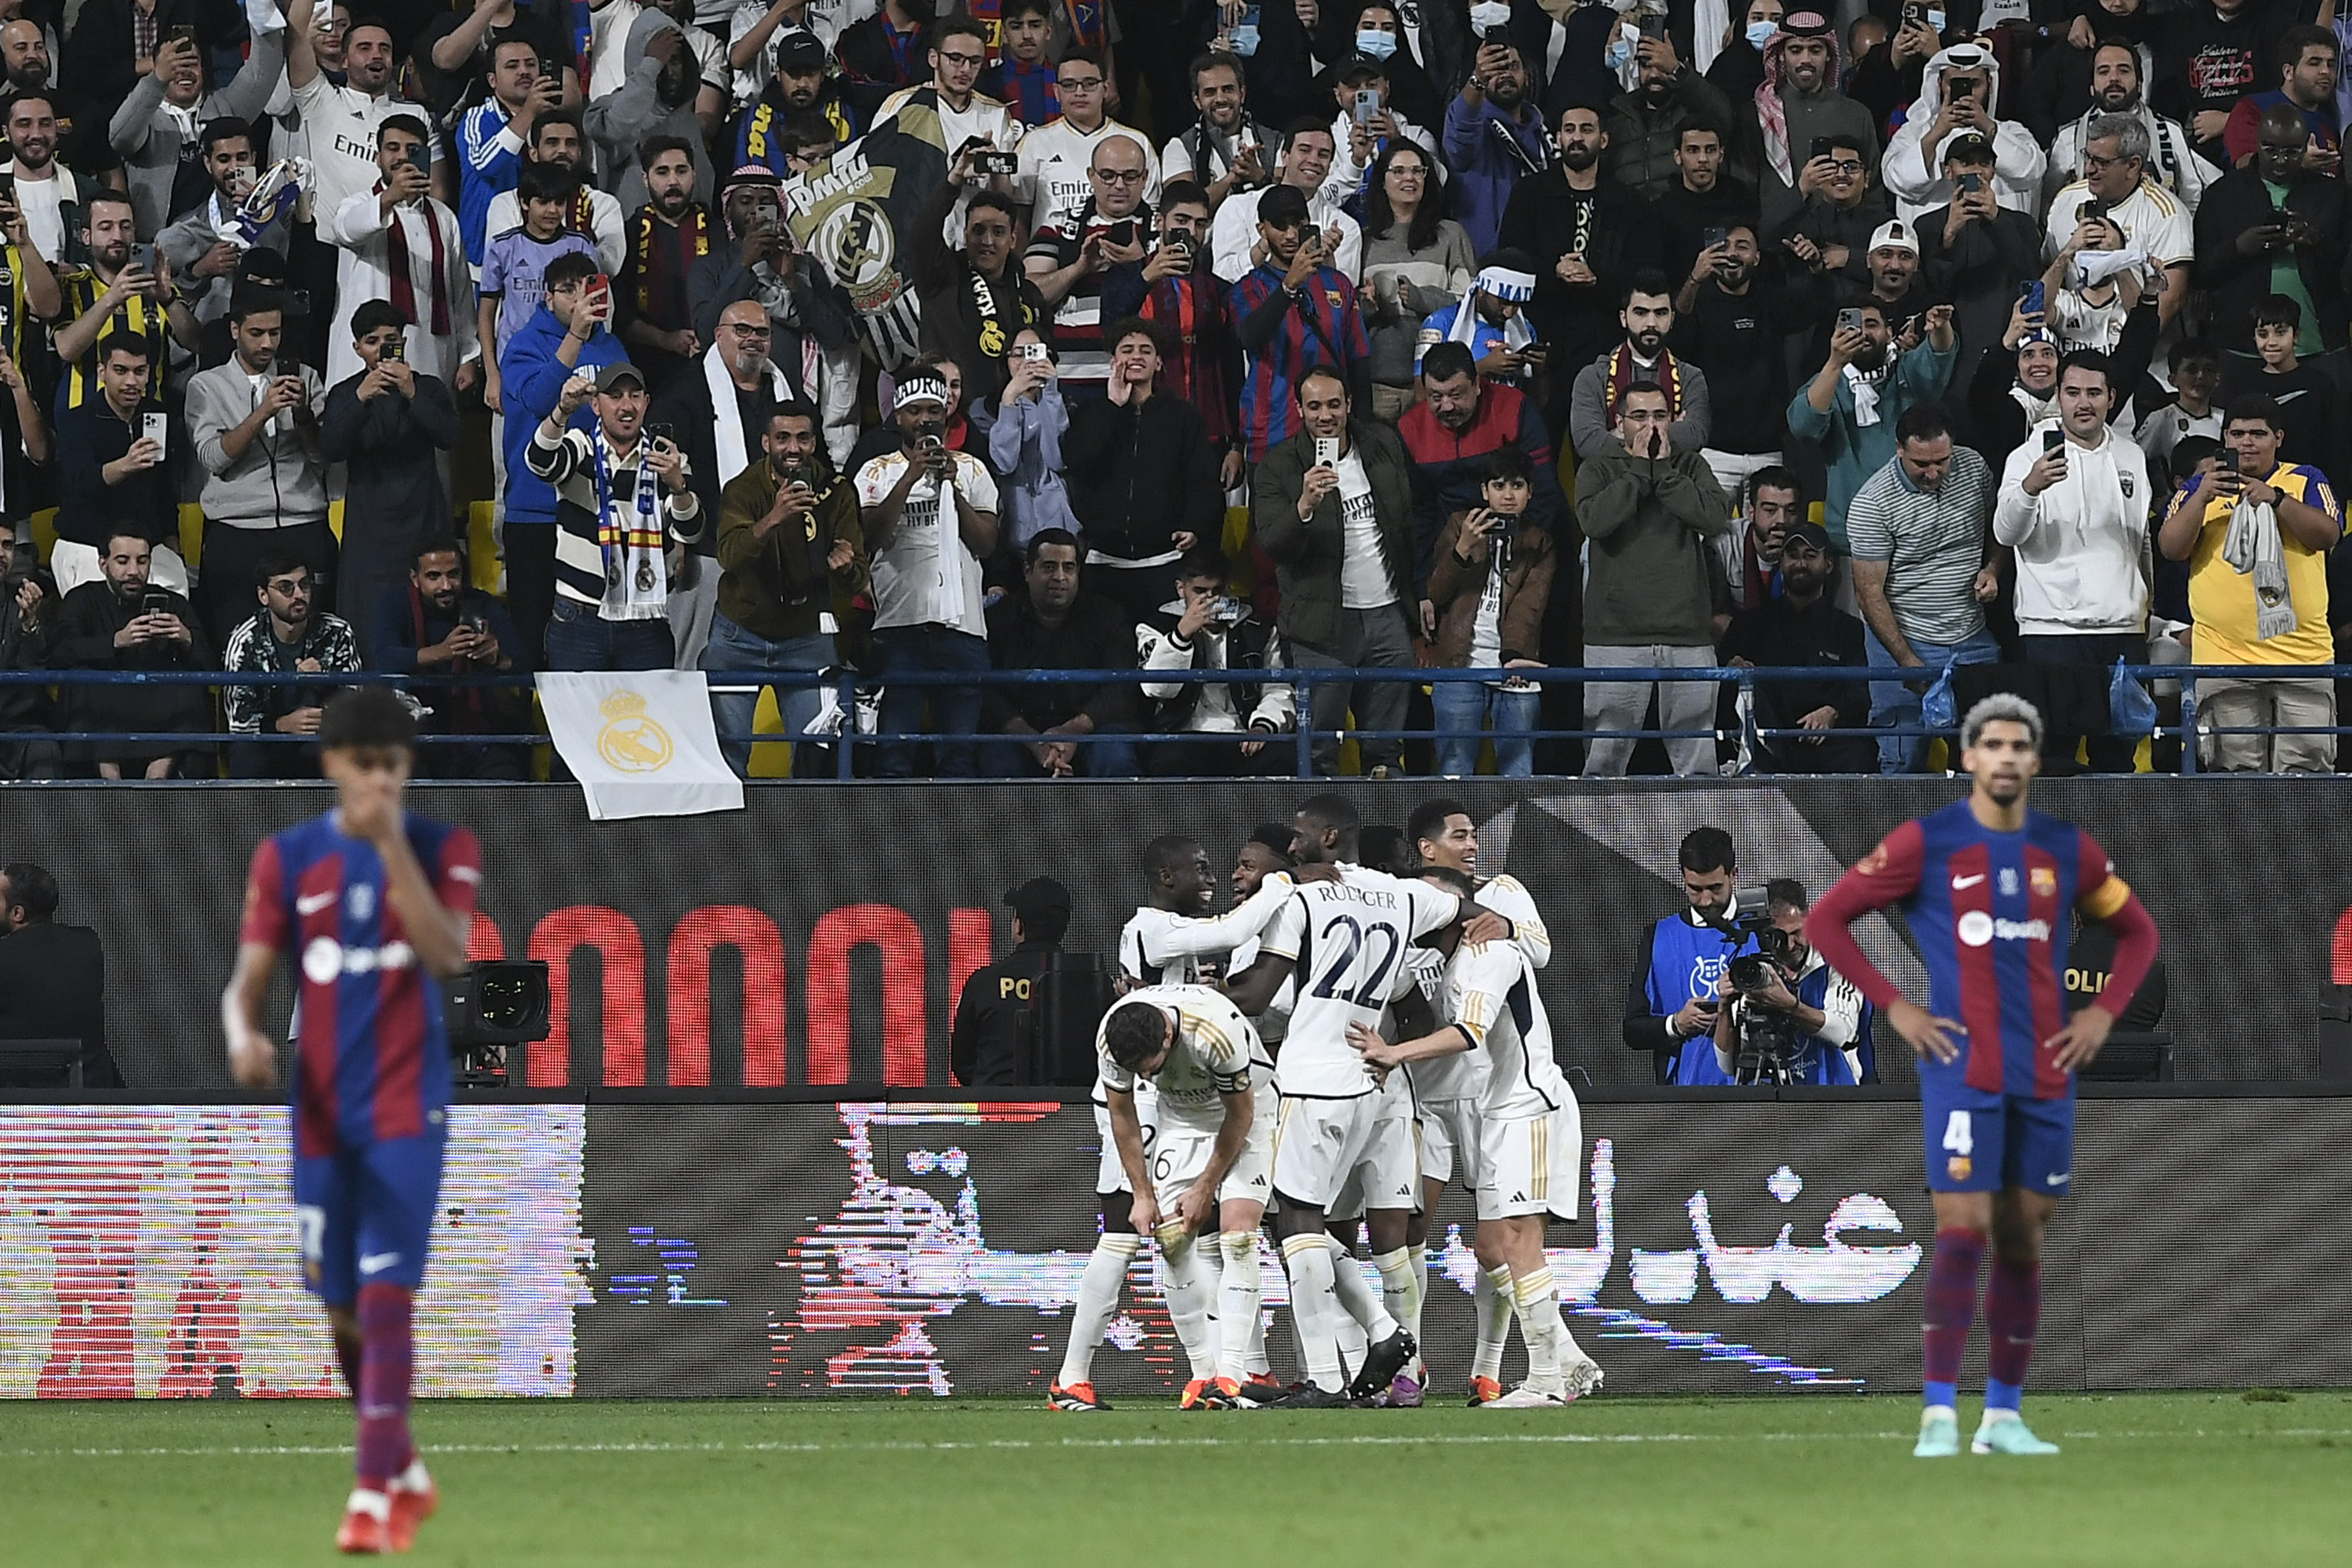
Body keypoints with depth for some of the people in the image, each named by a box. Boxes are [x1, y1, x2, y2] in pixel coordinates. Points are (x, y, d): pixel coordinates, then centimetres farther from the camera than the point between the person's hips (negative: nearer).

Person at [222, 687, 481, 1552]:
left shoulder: (444, 850, 0)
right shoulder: (287, 858, 4)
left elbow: (447, 956, -16)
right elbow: (249, 978, 2)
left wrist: (392, 845, -20)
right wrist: (243, 1035, -20)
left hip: (408, 1108, -3)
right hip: (322, 1113, 3)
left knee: (385, 1295, -15)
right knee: (343, 1308, 8)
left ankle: (375, 1494, -17)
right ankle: (406, 1472, 27)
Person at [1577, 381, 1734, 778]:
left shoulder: (1691, 466, 11)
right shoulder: (1599, 470, 8)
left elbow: (1718, 518, -6)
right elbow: (1594, 520, -12)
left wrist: (1663, 471, -5)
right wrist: (1639, 470, -7)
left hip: (1687, 634, 1)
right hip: (1617, 633, -1)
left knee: (1696, 755, 1)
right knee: (1606, 756, -1)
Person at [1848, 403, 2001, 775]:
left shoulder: (1974, 468, 1)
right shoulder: (1872, 504, -14)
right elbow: (1870, 591, -13)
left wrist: (1992, 570, -1)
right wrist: (1907, 660, -17)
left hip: (1973, 642, 4)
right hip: (1907, 643, -4)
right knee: (1903, 761, -4)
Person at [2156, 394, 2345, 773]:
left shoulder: (2306, 481, 10)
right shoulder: (2200, 487, 12)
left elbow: (2328, 535, -6)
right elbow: (2171, 548, -1)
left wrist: (2276, 500, -18)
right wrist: (2201, 499, -15)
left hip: (2301, 653, 0)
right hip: (2224, 656, 0)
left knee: (2304, 770, -5)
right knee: (2238, 773, -3)